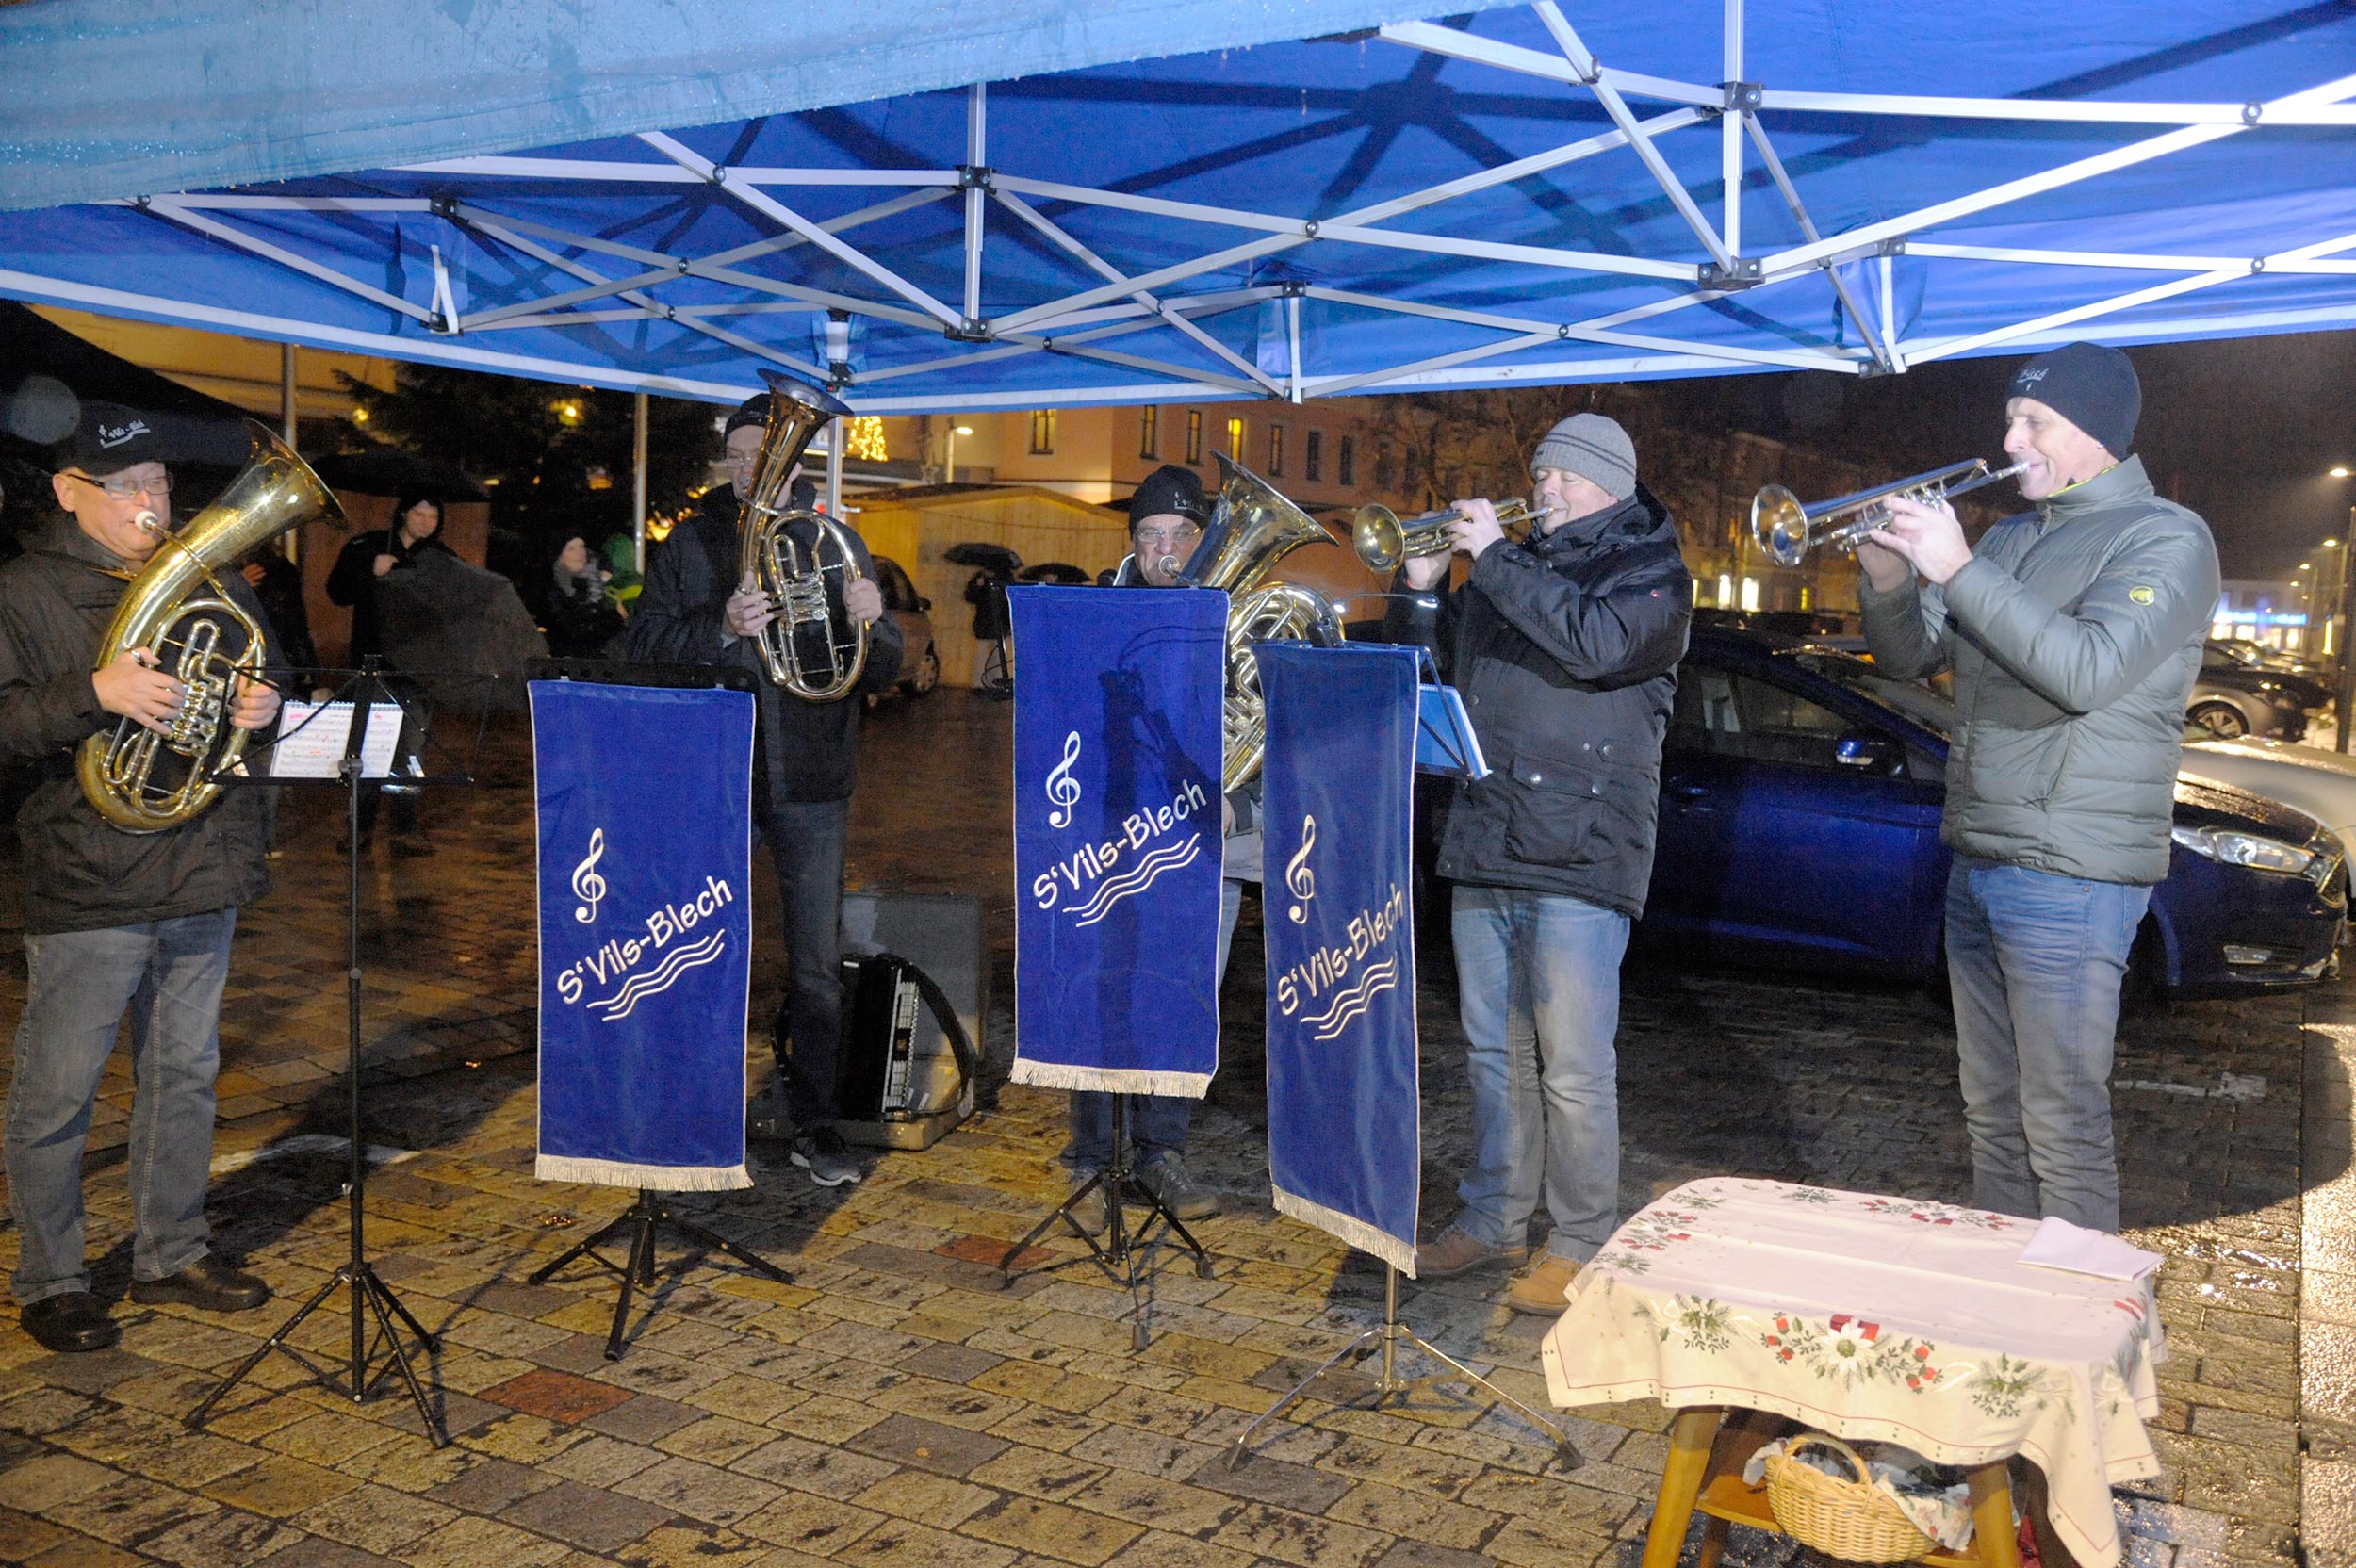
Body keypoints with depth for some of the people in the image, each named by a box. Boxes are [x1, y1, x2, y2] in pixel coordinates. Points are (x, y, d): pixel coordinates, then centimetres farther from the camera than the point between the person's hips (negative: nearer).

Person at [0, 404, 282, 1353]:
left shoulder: (211, 584, 12)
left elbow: (259, 682, 22)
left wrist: (263, 706, -1)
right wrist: (96, 692, -25)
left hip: (203, 879, 5)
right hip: (86, 885, -5)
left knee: (185, 1074, 14)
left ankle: (172, 1253, 28)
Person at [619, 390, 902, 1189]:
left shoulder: (838, 543, 8)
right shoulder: (690, 542, 6)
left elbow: (883, 674, 5)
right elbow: (641, 644, -3)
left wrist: (869, 625, -17)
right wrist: (721, 628, -20)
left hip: (811, 782, 0)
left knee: (817, 964, 3)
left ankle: (814, 1124, 13)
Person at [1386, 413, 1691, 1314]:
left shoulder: (1651, 573, 0)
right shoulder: (1514, 565, 19)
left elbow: (1596, 643, -21)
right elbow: (1425, 662, 19)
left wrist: (1493, 558, -17)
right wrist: (1422, 588, 0)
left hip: (1579, 858, -6)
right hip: (1484, 849, 7)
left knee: (1574, 1067, -4)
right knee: (1494, 1052, 14)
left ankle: (1582, 1245, 9)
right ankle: (1494, 1221, 25)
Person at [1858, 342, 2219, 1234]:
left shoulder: (2167, 539, -8)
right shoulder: (2010, 538, 15)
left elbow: (2090, 671, -24)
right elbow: (1911, 659, 15)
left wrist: (1959, 569, -22)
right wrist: (1888, 577, -5)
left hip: (2071, 875, -8)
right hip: (1977, 861, 8)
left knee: (2063, 1126, -4)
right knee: (1992, 1111, 15)